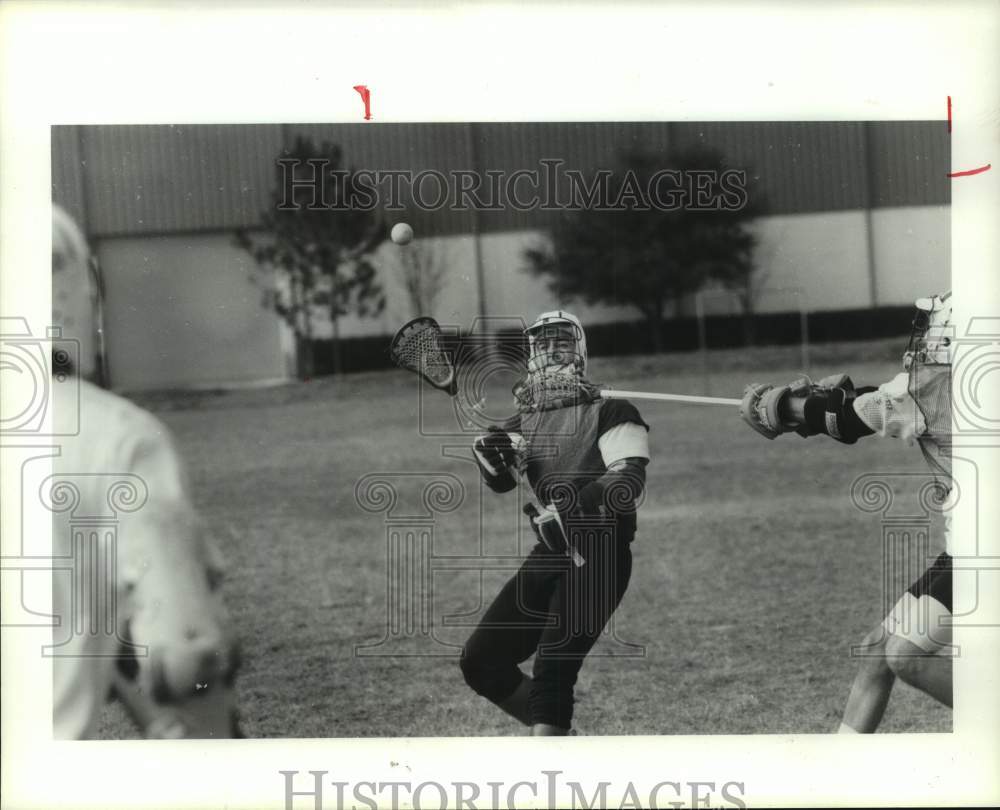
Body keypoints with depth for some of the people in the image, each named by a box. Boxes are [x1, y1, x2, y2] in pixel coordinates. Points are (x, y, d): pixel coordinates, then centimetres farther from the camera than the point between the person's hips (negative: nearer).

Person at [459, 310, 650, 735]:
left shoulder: (608, 413, -3)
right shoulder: (525, 421, 14)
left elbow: (628, 481, -16)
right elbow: (501, 481, -3)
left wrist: (569, 509, -25)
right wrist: (492, 457, -24)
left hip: (600, 557, -7)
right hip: (549, 555, 7)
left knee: (552, 671, -17)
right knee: (481, 662, 5)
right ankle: (556, 735, 22)